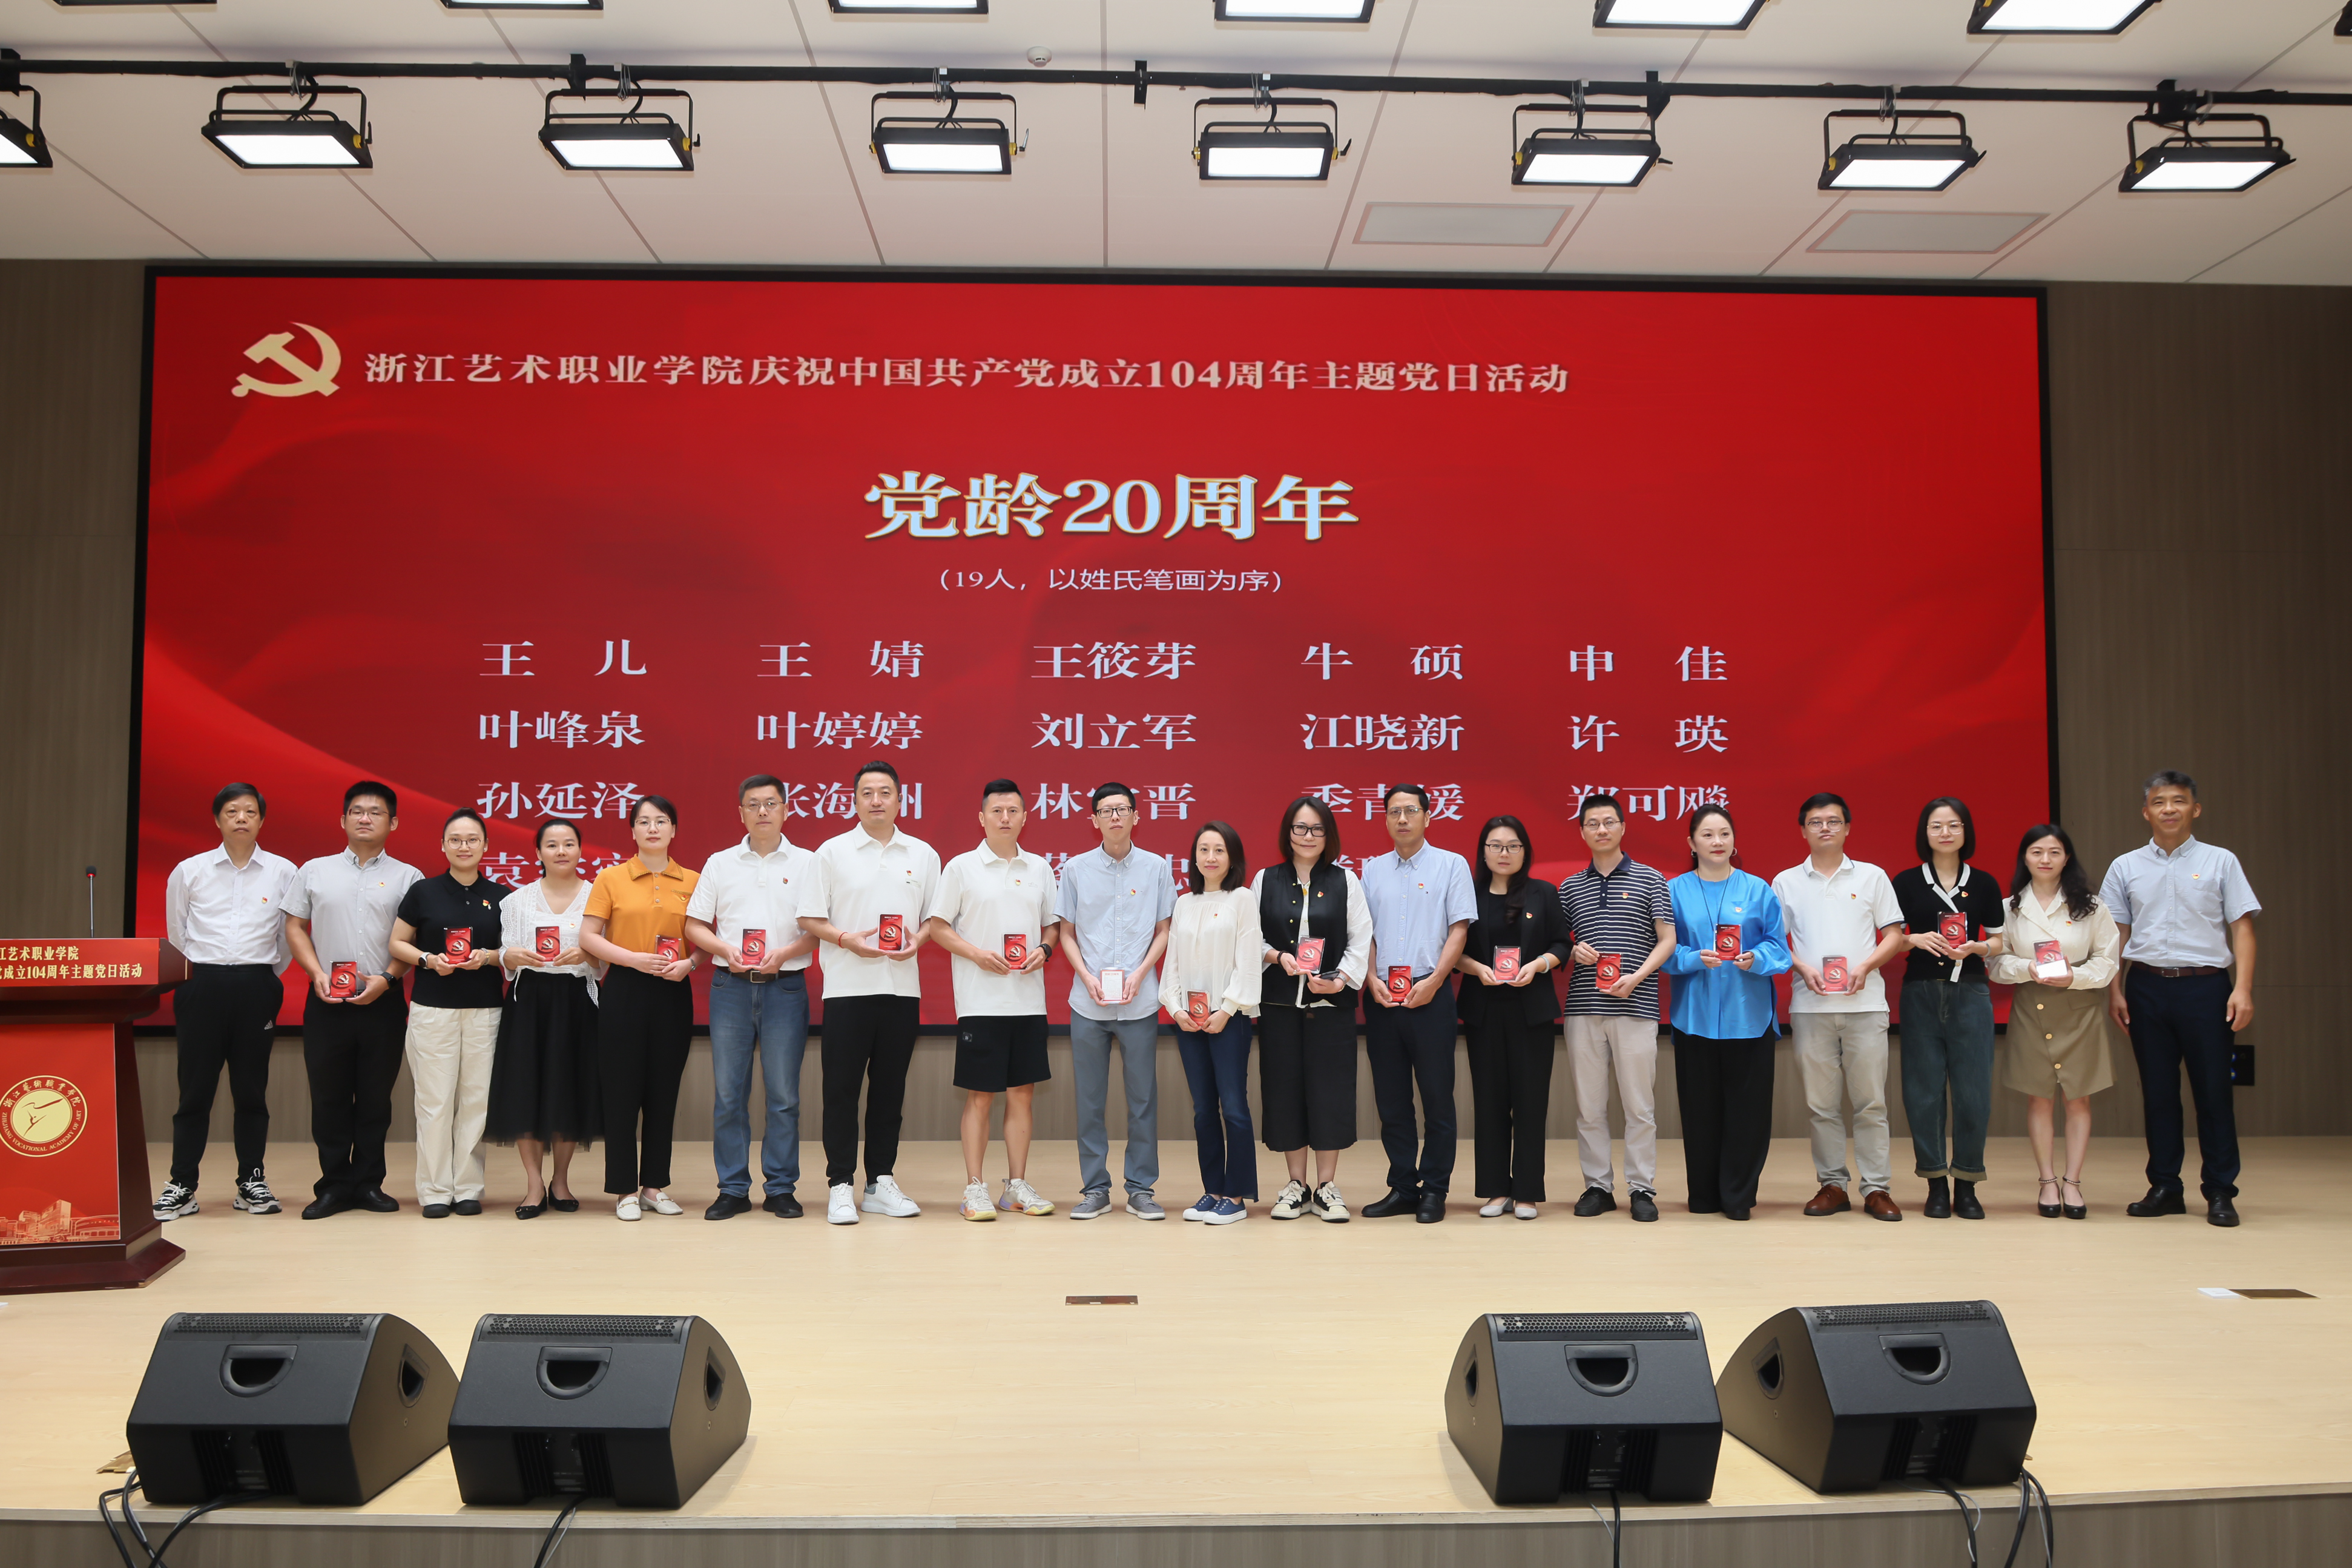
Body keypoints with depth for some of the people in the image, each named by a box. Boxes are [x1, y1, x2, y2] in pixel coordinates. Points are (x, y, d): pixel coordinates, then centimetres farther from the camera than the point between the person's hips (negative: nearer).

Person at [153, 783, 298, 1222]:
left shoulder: (283, 872, 4)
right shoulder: (189, 871, 5)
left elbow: (290, 936, 10)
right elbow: (176, 934, 13)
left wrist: (268, 978, 10)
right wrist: (196, 976, 11)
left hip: (257, 988, 0)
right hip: (203, 985, 0)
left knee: (251, 1089, 6)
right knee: (195, 1088, 1)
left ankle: (251, 1182, 13)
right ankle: (182, 1186, 8)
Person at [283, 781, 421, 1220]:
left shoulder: (406, 877, 4)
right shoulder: (314, 871, 9)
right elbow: (295, 928, 9)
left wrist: (387, 978, -12)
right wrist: (317, 974, -5)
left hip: (382, 1002, -1)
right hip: (327, 1002, 1)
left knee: (376, 1097, 5)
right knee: (329, 1097, 4)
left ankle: (367, 1183, 15)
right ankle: (334, 1185, 13)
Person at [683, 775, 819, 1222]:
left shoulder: (806, 864, 5)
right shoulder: (720, 864, 10)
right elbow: (694, 926, 9)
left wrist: (785, 953, -14)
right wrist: (726, 950, -9)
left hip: (785, 986, -2)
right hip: (730, 985, 2)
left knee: (784, 1094, 1)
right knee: (728, 1094, 4)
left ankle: (781, 1188, 11)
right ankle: (733, 1189, 12)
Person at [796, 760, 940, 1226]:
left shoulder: (923, 855, 9)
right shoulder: (832, 852, 2)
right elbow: (809, 919, 1)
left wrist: (919, 939, -7)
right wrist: (846, 938, -15)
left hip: (902, 987, 2)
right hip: (848, 987, -2)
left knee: (890, 1087, 8)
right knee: (842, 1087, 0)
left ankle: (882, 1182, 17)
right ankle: (840, 1186, 7)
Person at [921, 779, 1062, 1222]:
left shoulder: (1040, 869, 10)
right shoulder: (961, 867, -1)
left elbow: (1053, 925, 16)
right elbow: (936, 927, -1)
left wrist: (1044, 950, -5)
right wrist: (978, 954, -14)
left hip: (1029, 999, 4)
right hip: (980, 1000, -4)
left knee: (1023, 1092, 8)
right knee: (980, 1097, 0)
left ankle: (1017, 1186, 17)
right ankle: (976, 1189, 9)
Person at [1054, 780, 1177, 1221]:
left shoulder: (1156, 867, 2)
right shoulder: (1077, 868, 4)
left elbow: (1164, 931, 5)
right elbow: (1067, 932, 7)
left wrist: (1139, 973, -9)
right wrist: (1087, 977, -7)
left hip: (1139, 1002, 0)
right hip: (1088, 1003, 1)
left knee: (1143, 1099, 4)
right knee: (1090, 1101, 5)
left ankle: (1141, 1188, 13)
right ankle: (1094, 1189, 15)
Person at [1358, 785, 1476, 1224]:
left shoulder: (1451, 865, 3)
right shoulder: (1373, 870, 12)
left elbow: (1459, 928, -3)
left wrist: (1433, 982, -12)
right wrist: (1372, 979, -5)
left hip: (1431, 995, -3)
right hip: (1382, 997, 3)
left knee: (1437, 1097, 0)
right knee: (1391, 1099, 7)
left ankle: (1434, 1191, 8)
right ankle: (1402, 1187, 15)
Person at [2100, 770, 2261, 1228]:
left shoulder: (2220, 862, 3)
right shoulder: (2126, 868, 8)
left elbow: (2242, 927, 0)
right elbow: (2114, 934, 10)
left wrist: (2243, 988, -9)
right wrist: (2115, 991, 3)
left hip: (2205, 985, -2)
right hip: (2147, 986, 2)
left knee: (2213, 1089, 1)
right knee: (2157, 1091, 7)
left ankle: (2220, 1193, 10)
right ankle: (2165, 1188, 16)